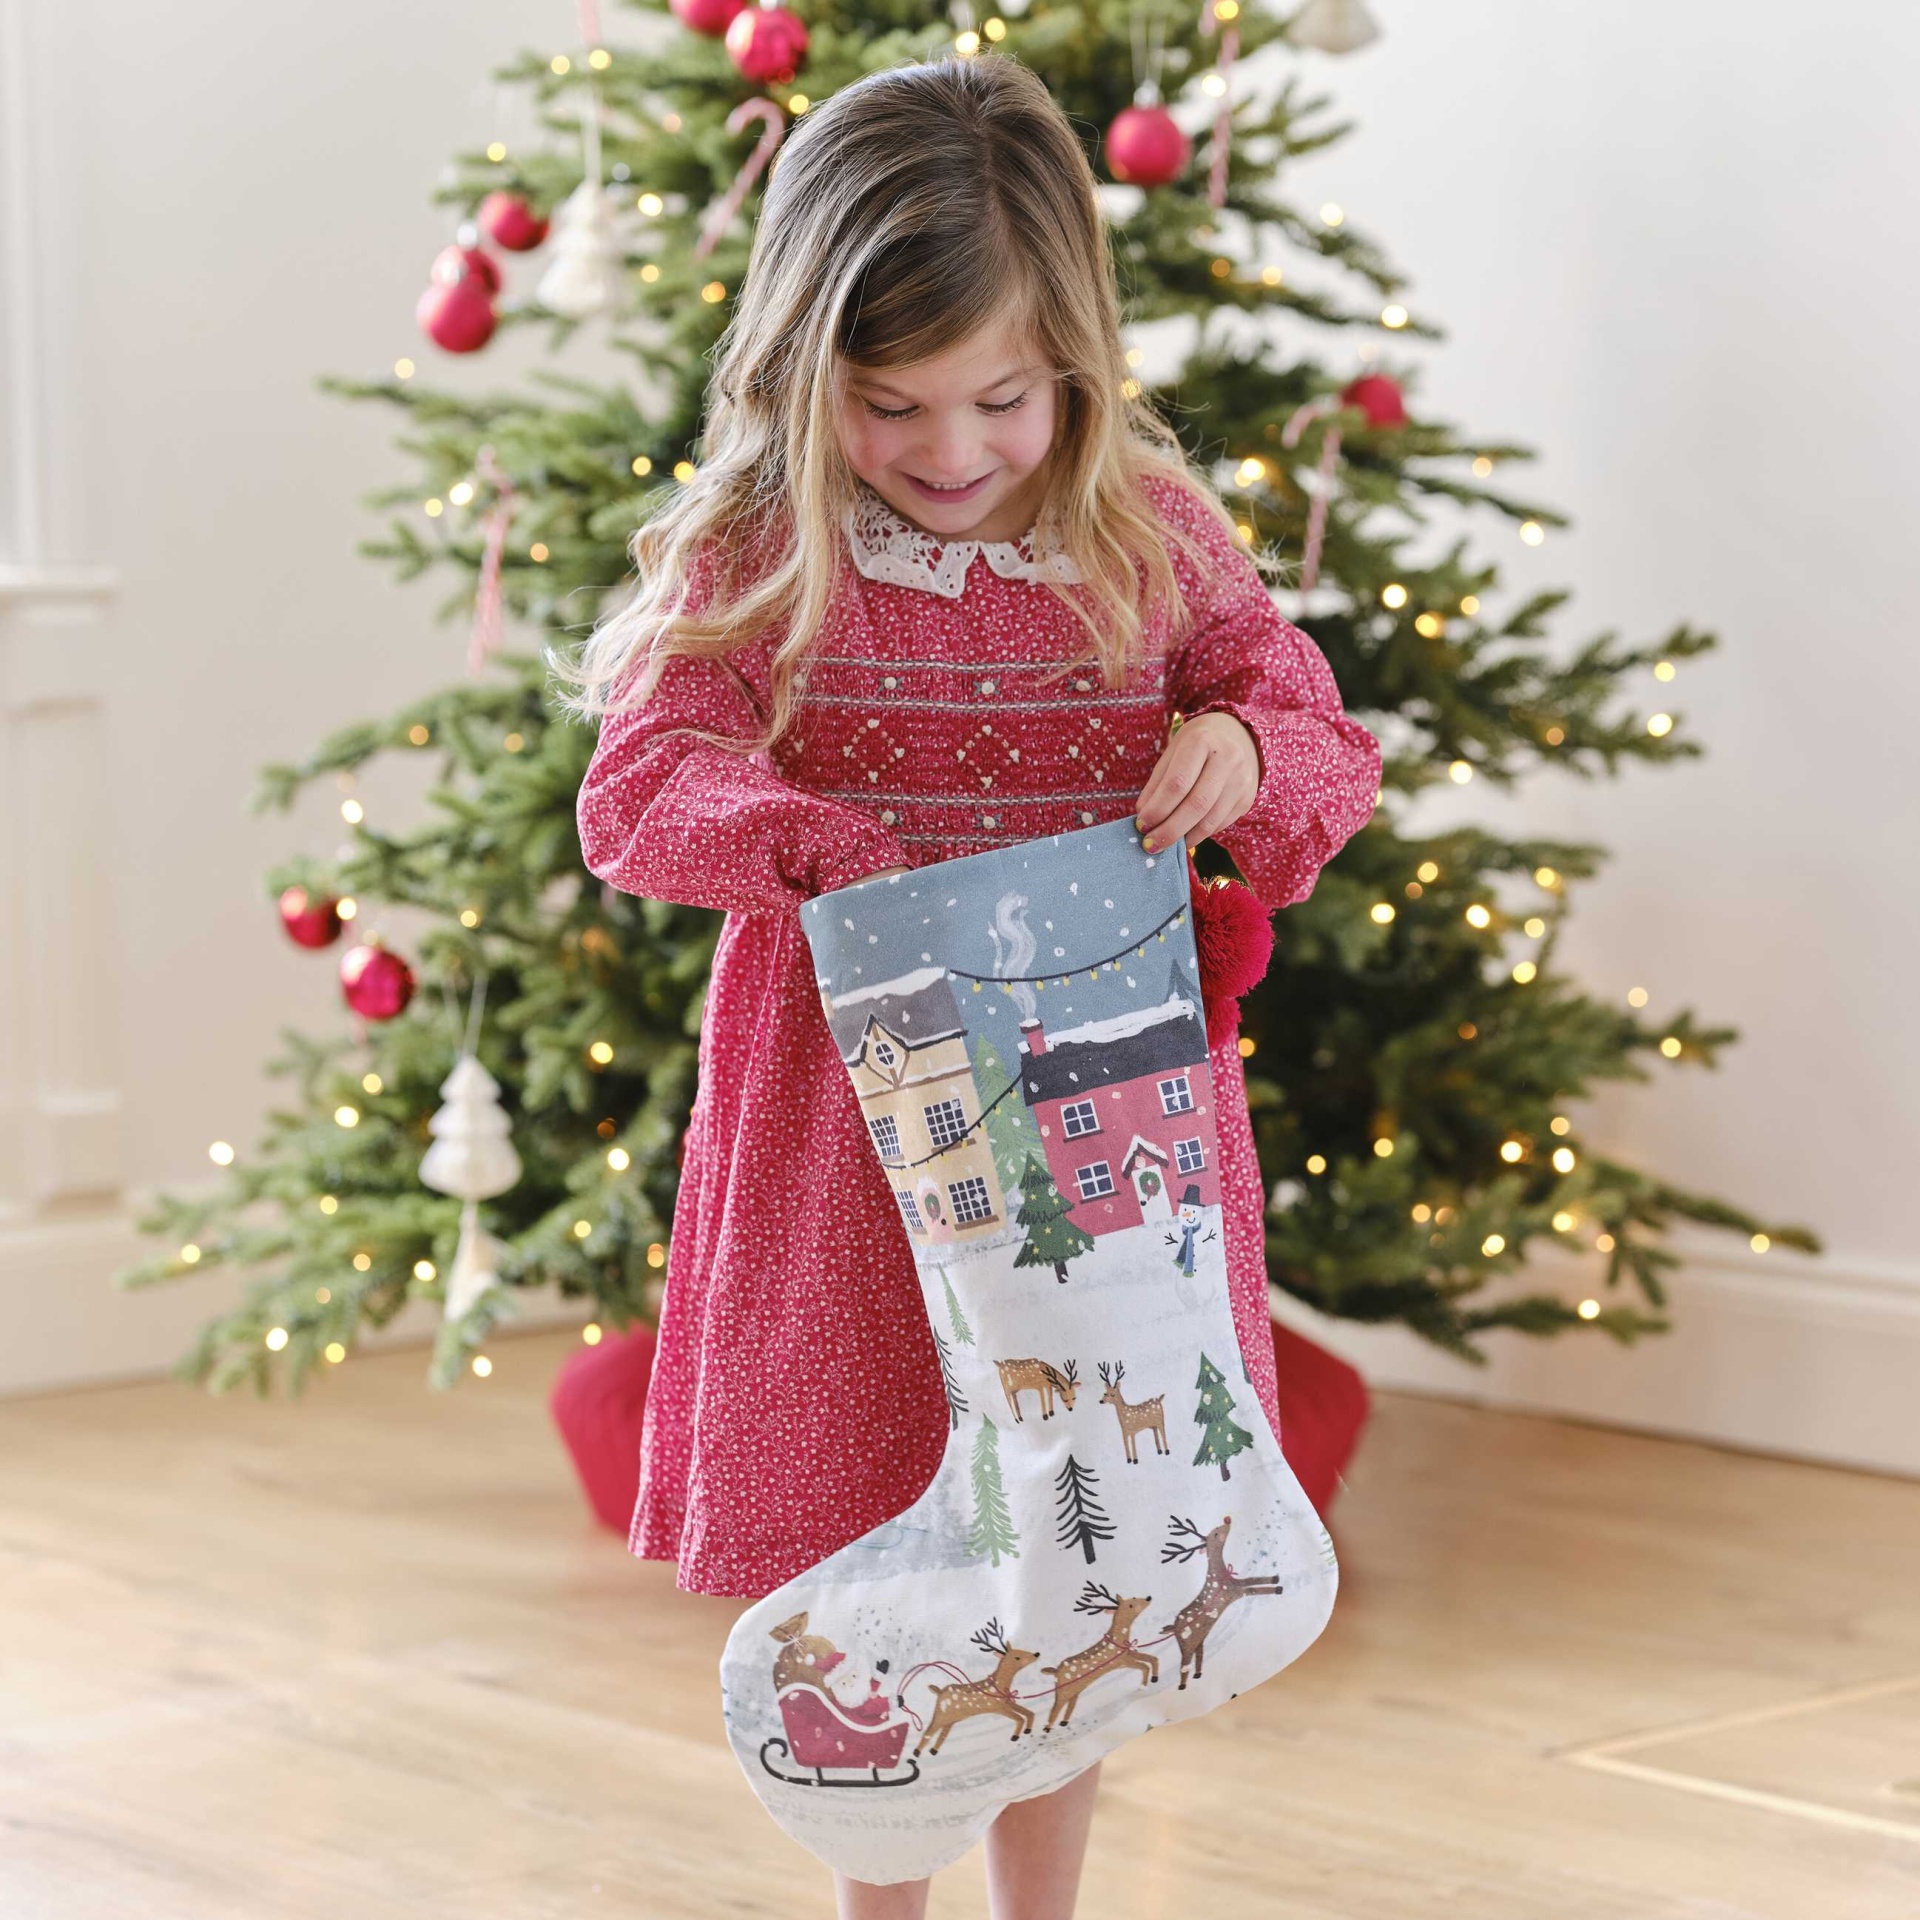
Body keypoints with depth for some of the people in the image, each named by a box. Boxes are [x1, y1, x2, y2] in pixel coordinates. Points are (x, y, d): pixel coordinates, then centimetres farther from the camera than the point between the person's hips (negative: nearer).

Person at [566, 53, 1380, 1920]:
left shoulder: (1153, 534, 0)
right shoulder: (753, 551, -6)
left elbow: (1333, 754, 7)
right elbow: (634, 788, -12)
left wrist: (1249, 751, -17)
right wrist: (821, 845, -31)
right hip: (848, 1112, -1)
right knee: (860, 1556, 8)